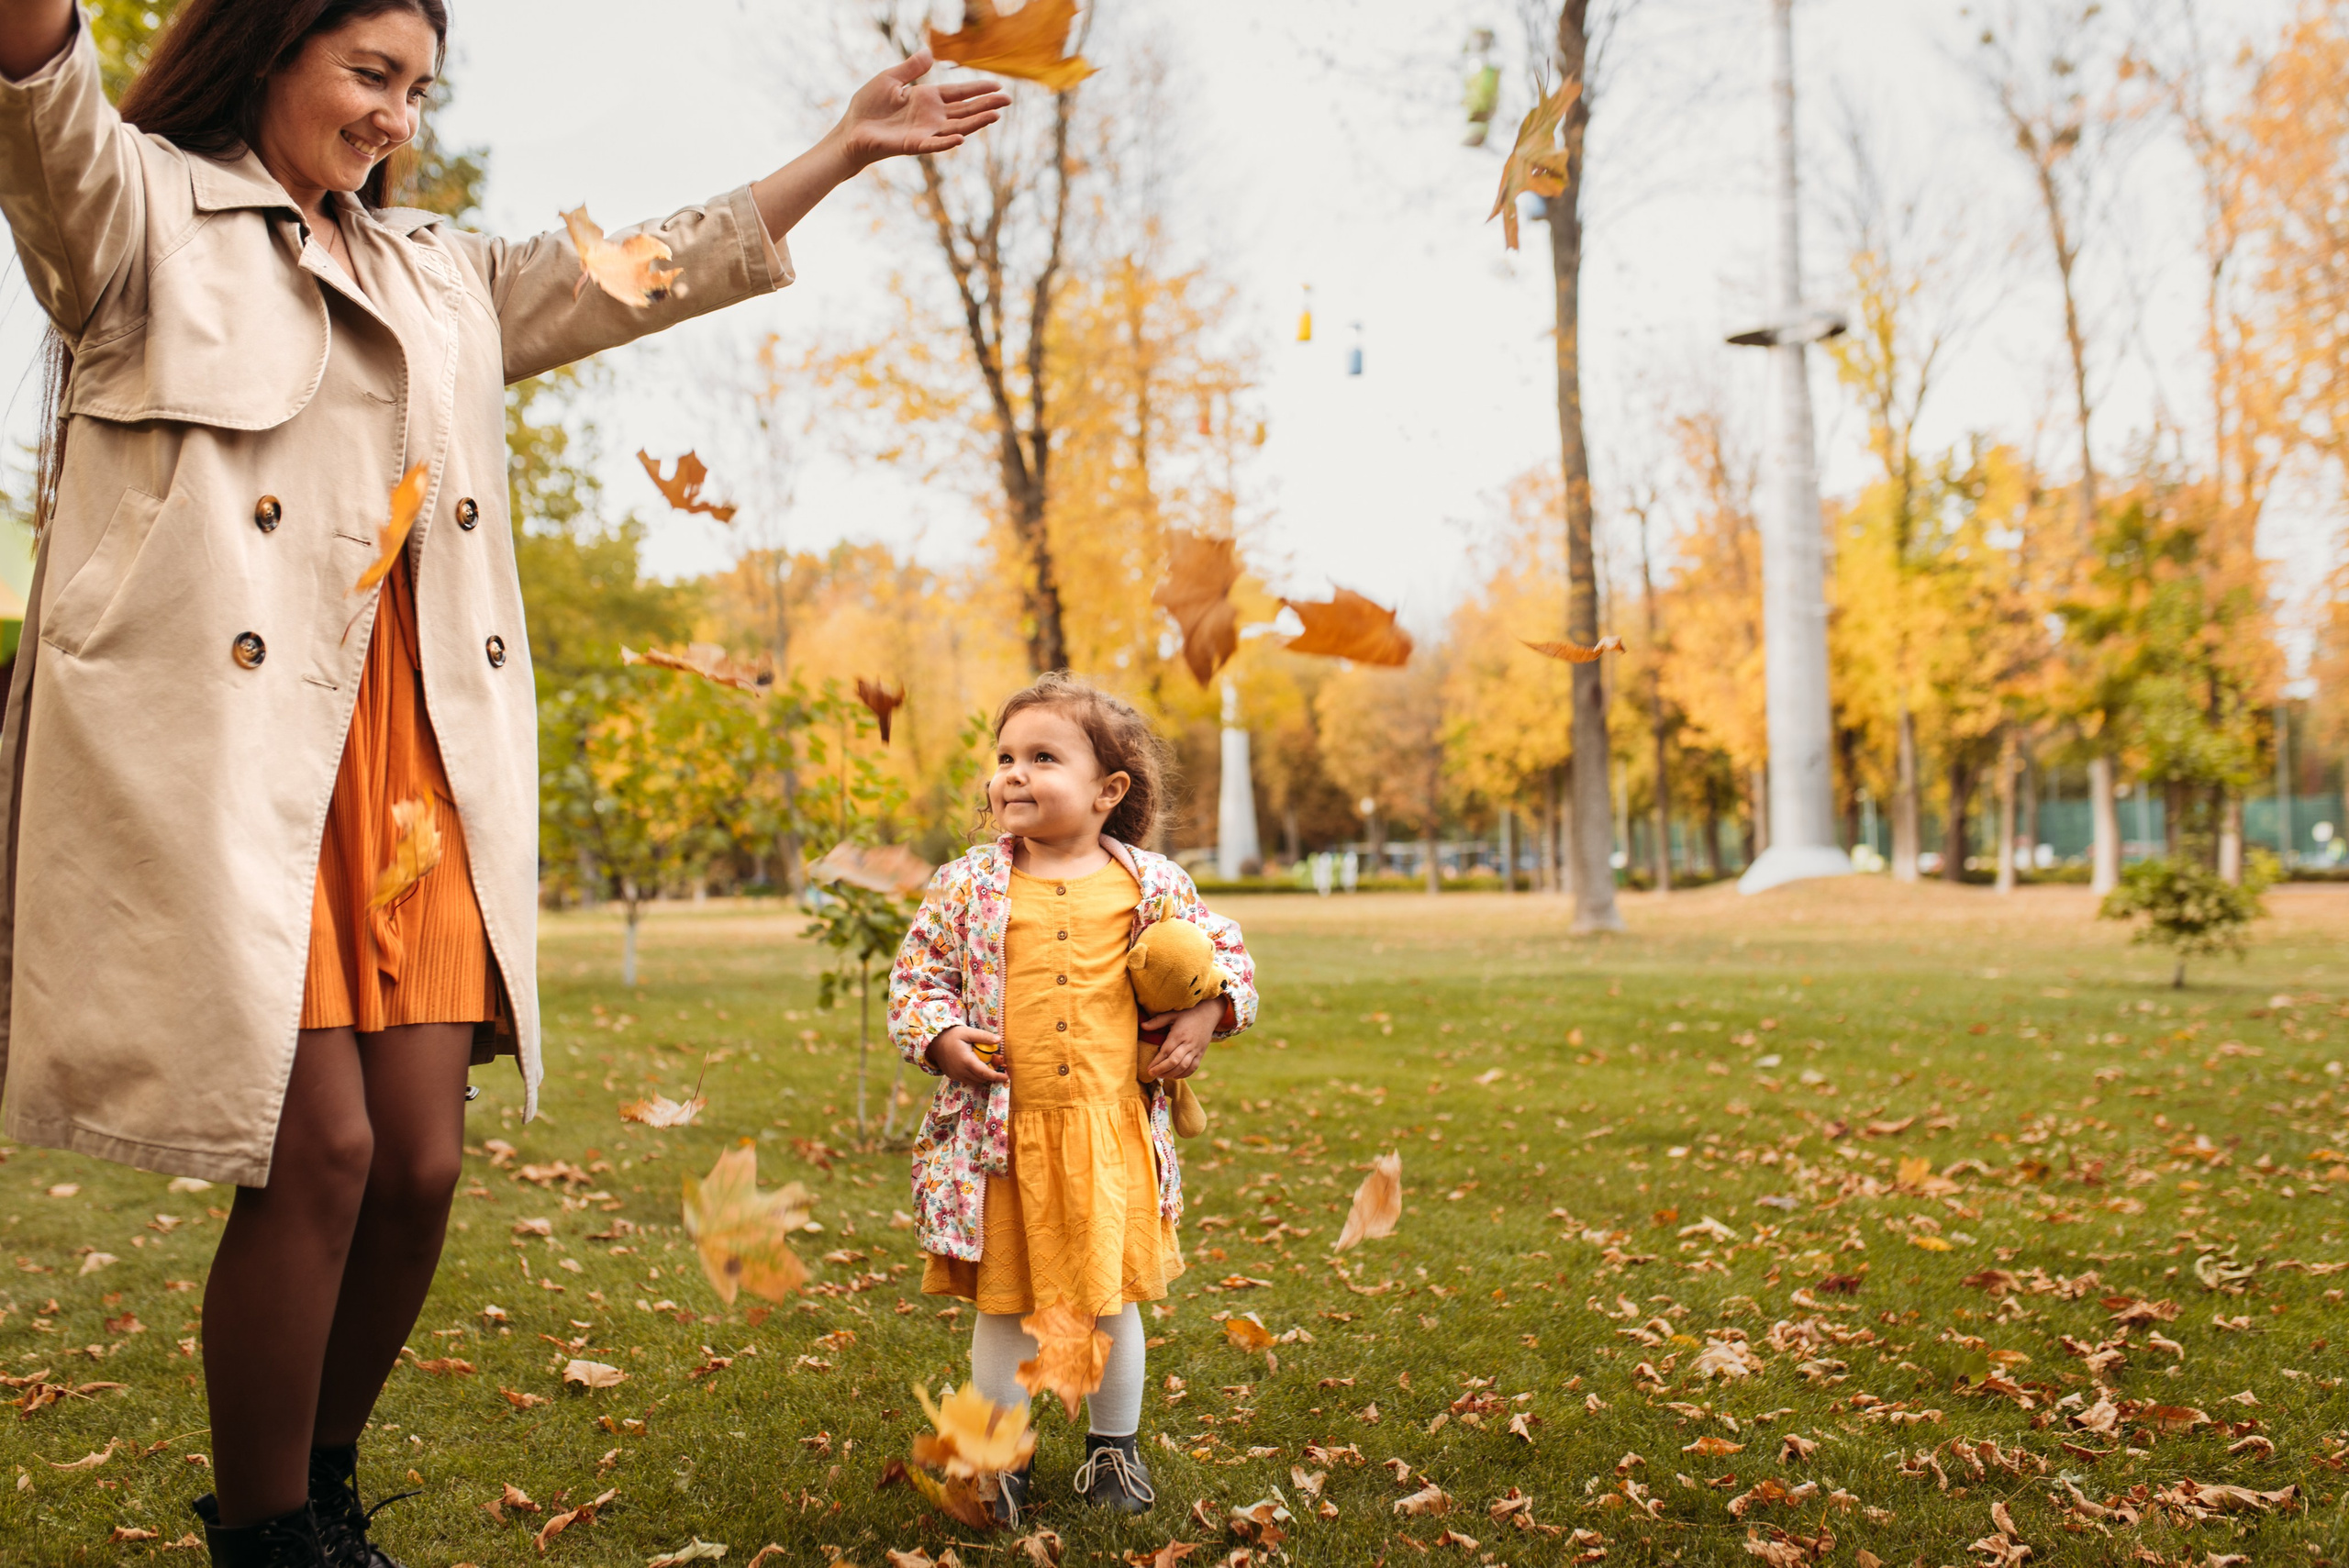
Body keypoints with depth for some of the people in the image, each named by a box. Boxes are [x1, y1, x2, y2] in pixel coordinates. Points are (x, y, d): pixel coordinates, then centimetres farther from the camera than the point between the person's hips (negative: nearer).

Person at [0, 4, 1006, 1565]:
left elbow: (649, 272, 30)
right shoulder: (146, 213, 8)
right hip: (222, 750, -5)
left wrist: (844, 149, 29)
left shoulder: (440, 272, 26)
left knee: (420, 1164, 0)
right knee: (319, 1145, -12)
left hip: (412, 761, 6)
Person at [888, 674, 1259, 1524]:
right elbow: (914, 973, 5)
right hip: (999, 1131, 0)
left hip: (1113, 1132, 1)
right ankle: (1003, 1456, 29)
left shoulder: (1150, 883, 0)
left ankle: (1115, 1446, 35)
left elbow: (1224, 948, 12)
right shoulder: (966, 885, -1)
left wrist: (1207, 1015, -5)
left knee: (1113, 1298, 13)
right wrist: (939, 1038, -12)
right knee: (1003, 1303, 10)